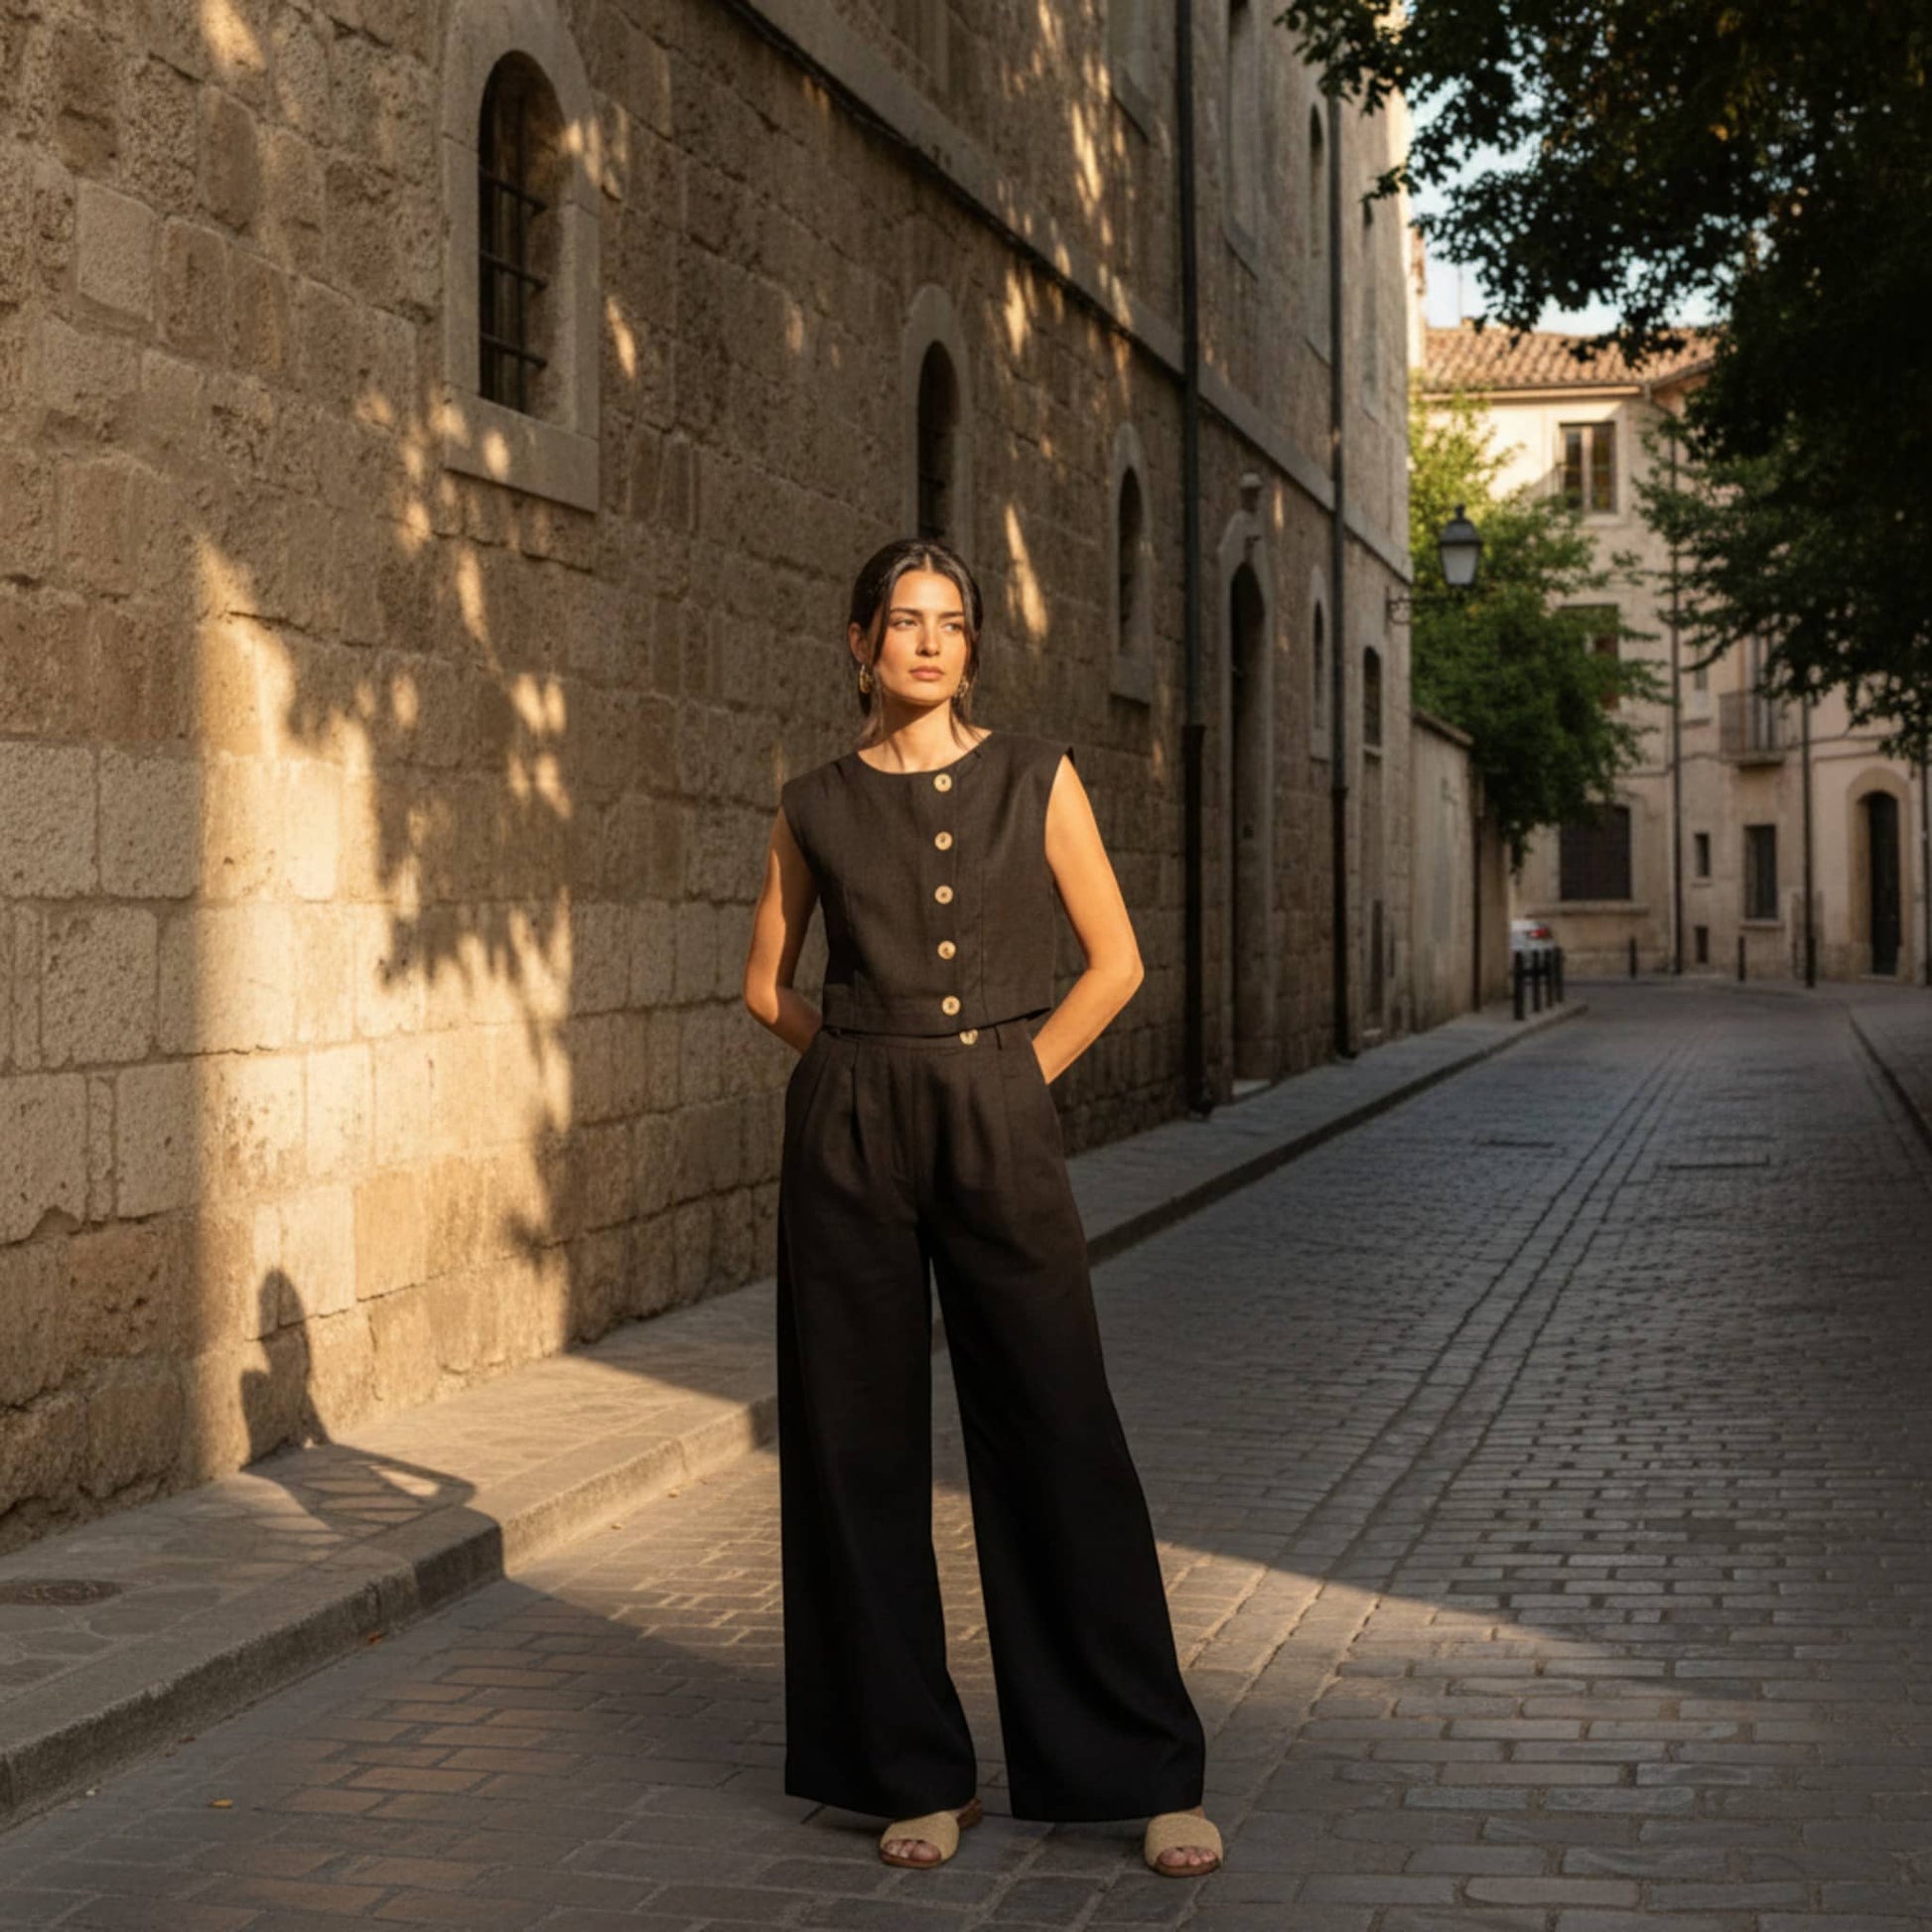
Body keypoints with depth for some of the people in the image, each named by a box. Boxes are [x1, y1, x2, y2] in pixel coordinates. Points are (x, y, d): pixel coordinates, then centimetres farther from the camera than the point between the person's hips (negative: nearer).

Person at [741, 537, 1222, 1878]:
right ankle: (916, 1772, 15)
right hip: (849, 1137, 2)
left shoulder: (1036, 778, 4)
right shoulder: (818, 805, 7)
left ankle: (1152, 1776, 7)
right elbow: (768, 983, 16)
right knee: (862, 1452, 3)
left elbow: (1116, 962, 6)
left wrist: (1010, 1077, 2)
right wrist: (874, 1063, 6)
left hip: (1001, 1127, -1)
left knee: (1062, 1443, -2)